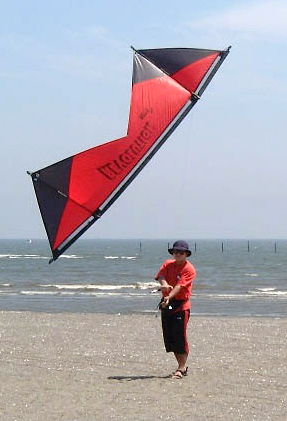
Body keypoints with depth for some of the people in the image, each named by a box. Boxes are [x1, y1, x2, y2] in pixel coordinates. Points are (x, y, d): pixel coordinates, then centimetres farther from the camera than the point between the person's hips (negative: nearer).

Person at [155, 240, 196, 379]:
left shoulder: (189, 269, -7)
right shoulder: (168, 264, 9)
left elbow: (180, 286, -19)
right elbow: (161, 276, -9)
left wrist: (169, 297, -34)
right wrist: (164, 284, -32)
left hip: (181, 305, -6)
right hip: (166, 304, 6)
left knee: (179, 336, -9)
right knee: (168, 336, 7)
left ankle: (181, 369, -2)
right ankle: (182, 366, 19)